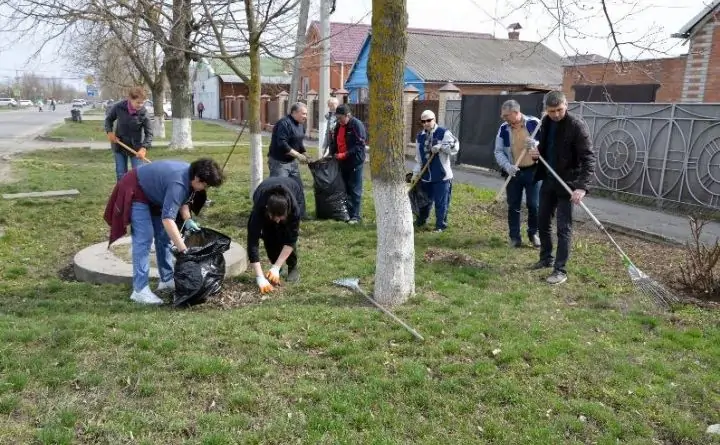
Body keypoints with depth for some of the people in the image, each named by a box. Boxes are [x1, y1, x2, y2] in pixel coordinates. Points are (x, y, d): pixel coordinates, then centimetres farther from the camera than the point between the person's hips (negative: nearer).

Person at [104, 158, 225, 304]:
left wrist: (187, 220, -11)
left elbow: (183, 200, 7)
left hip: (152, 193, 10)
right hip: (135, 191, -10)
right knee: (144, 239, -17)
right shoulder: (178, 183, -38)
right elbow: (167, 219, -43)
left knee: (163, 236, 9)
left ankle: (167, 280, 18)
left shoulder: (189, 175, -10)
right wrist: (183, 250, -44)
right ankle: (140, 290, -17)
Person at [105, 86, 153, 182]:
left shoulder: (143, 113, -18)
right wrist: (109, 131, -9)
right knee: (121, 174, 9)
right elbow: (109, 118, 7)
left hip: (136, 146, -2)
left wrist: (144, 147, -30)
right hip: (119, 144, 2)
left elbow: (149, 133, -15)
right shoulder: (119, 107, -13)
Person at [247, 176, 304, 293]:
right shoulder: (259, 208, -42)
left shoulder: (294, 207, -43)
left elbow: (291, 239, -34)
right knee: (268, 235, -18)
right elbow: (253, 242, -42)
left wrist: (276, 268, -38)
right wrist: (260, 278, -47)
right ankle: (276, 266, 4)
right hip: (264, 195, 1)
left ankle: (293, 268, -2)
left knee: (288, 234, -22)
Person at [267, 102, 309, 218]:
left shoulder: (301, 125, 9)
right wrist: (298, 155, -25)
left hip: (292, 162, 10)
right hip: (279, 162, -9)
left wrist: (304, 155, 4)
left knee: (298, 187, 14)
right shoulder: (284, 123, -20)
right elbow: (282, 144, -28)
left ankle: (300, 213, 25)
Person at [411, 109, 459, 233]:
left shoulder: (444, 133, -7)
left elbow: (455, 148, -15)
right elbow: (418, 158, 12)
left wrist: (440, 146, -24)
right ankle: (421, 221, 36)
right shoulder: (420, 136, 9)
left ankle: (441, 225, 13)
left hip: (442, 176, -5)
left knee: (441, 203, 0)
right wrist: (416, 173, 8)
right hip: (426, 175, 5)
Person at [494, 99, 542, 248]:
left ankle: (533, 233, 23)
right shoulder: (503, 129, -2)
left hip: (533, 171, -2)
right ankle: (515, 236, 18)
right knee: (513, 206, 6)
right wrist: (507, 166, -16)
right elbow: (498, 152, 1)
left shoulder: (534, 123, -9)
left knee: (534, 205, 3)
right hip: (513, 172, 2)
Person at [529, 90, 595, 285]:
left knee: (564, 228, -3)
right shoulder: (546, 122, 4)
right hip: (548, 180, 7)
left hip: (567, 183, -7)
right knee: (543, 222, 15)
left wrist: (582, 187, -32)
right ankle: (546, 259, 32)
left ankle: (560, 270, 4)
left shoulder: (577, 125, -18)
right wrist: (537, 151, -6)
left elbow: (588, 157, -22)